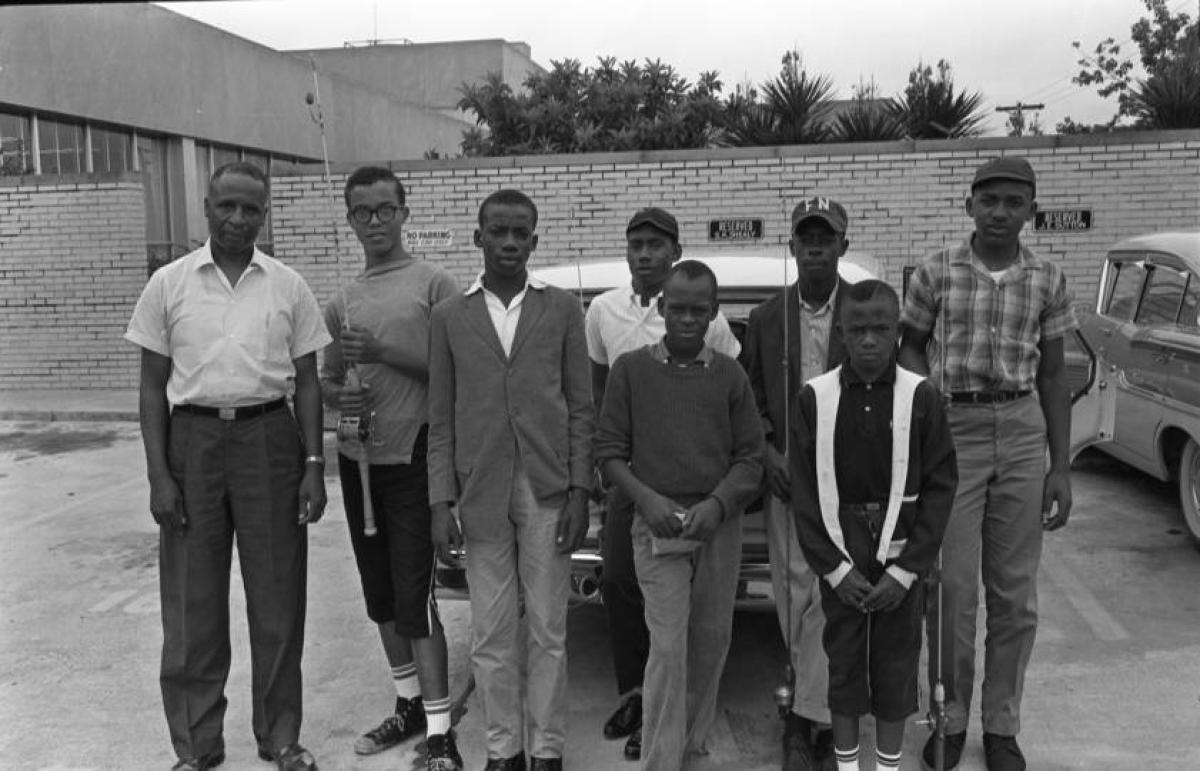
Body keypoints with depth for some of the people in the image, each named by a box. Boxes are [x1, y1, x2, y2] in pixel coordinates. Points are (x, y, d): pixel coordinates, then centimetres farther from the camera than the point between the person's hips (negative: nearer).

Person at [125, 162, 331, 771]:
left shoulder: (288, 287, 4)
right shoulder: (169, 284, 2)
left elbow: (306, 382, 6)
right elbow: (152, 386, 3)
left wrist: (313, 465, -2)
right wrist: (158, 475, -5)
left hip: (269, 436, 0)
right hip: (193, 437, 0)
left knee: (278, 597, 6)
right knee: (192, 603, 6)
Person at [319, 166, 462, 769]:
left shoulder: (433, 284, -3)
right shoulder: (341, 302, 13)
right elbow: (326, 379, 16)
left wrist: (385, 351, -18)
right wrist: (336, 394, -7)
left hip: (413, 460, -6)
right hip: (358, 459, 6)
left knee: (415, 597, -6)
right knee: (381, 595, 14)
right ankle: (409, 704, 30)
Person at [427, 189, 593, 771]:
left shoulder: (562, 309, 4)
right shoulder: (450, 317, 6)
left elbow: (581, 406, 3)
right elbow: (440, 418, 5)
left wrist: (579, 489, -4)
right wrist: (441, 500, -2)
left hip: (548, 492, -1)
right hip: (481, 494, 1)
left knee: (547, 631, 7)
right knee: (492, 635, 8)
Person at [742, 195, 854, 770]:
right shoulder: (765, 318, 7)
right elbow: (749, 397, 9)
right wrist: (769, 453, -5)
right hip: (785, 472, 2)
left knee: (831, 592, -6)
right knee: (792, 588, 4)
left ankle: (805, 718, 4)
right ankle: (821, 706, 20)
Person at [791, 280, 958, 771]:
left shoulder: (921, 397, -7)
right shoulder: (815, 397, -5)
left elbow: (940, 487, -5)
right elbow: (804, 490, -3)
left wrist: (905, 570, -9)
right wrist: (833, 567, -7)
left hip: (900, 550, 0)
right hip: (840, 552, 0)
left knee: (896, 661, 9)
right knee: (843, 657, 10)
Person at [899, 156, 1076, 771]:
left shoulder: (1047, 281, 5)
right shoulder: (935, 273, -1)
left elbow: (1053, 375, 9)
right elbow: (910, 347, 9)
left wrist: (1061, 467, 6)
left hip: (1022, 434, 2)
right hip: (951, 433, -2)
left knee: (1015, 592, 7)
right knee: (954, 587, 0)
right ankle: (950, 717, 19)